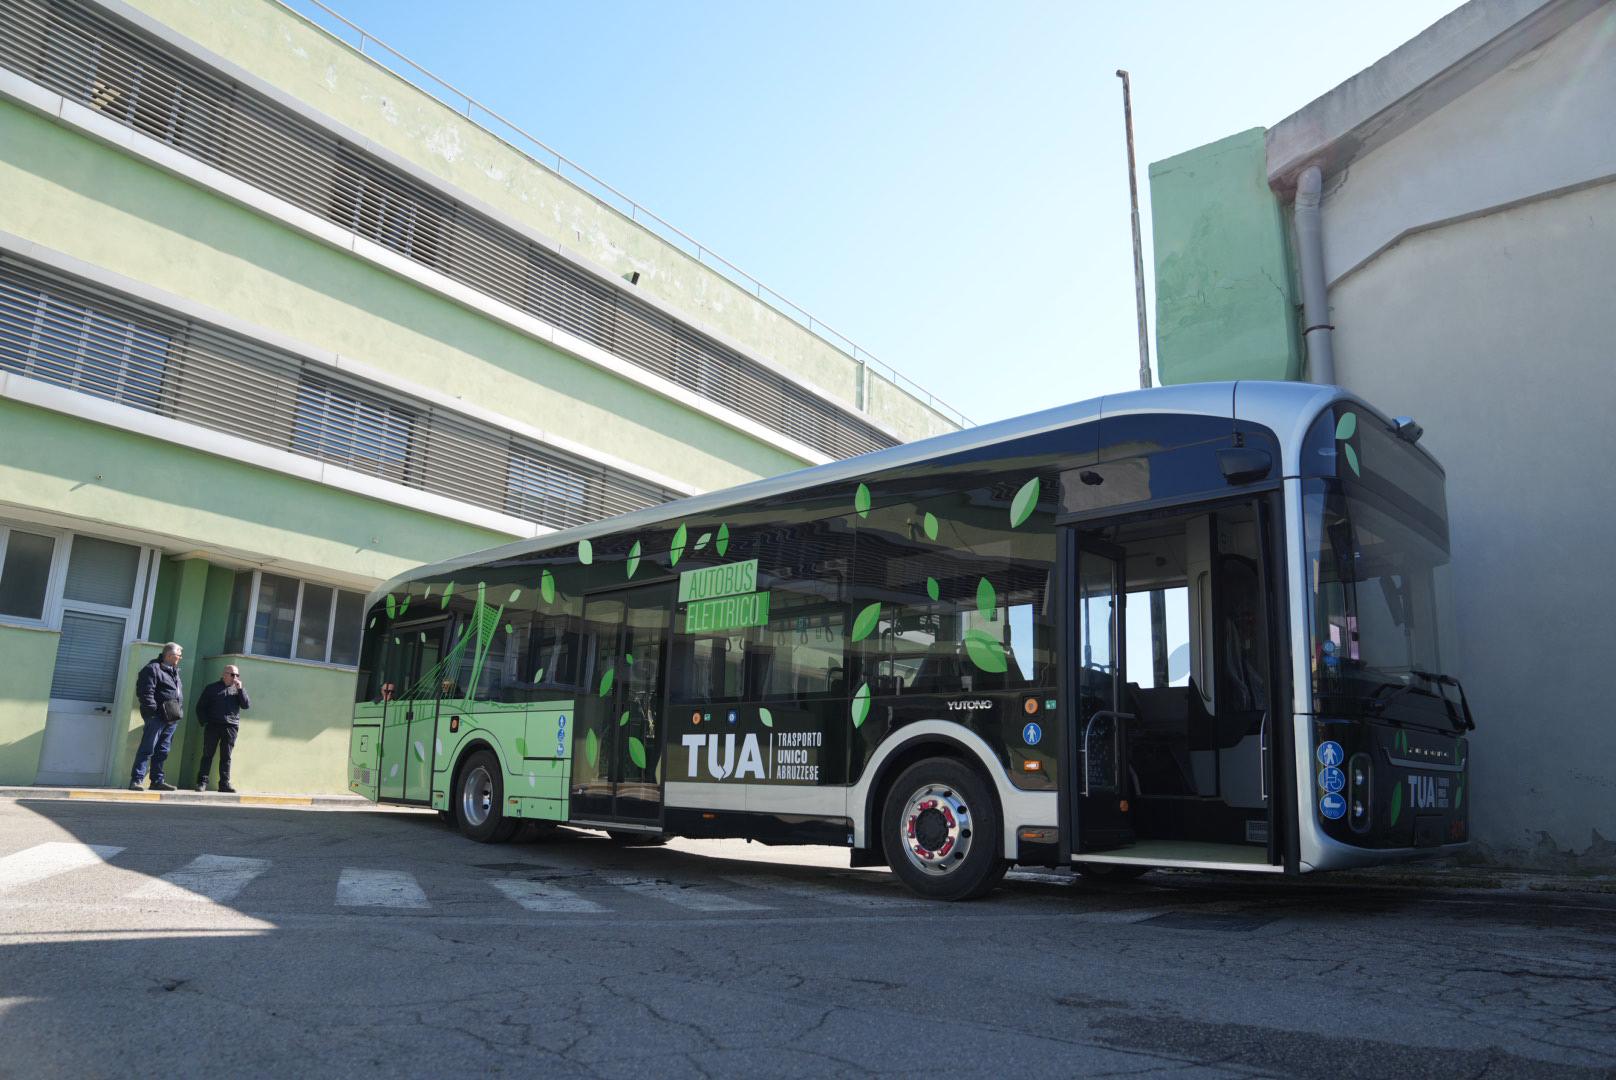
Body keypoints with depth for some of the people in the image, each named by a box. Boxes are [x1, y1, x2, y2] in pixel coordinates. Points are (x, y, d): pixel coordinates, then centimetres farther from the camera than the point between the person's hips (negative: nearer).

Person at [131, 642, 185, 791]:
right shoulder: (152, 669, -7)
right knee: (147, 749, -8)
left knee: (162, 751, 11)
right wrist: (153, 710, -19)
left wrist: (179, 712, 15)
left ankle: (157, 780, 15)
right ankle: (136, 780, -5)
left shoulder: (174, 671, 21)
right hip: (157, 717, -8)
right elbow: (146, 693, -14)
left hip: (171, 718, 8)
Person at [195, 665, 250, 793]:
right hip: (212, 726, -1)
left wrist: (240, 689, -7)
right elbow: (200, 707, 9)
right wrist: (204, 722, -2)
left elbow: (247, 705, 2)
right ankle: (202, 782, 2)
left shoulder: (239, 689, 15)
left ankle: (224, 783, 2)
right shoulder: (212, 688, 9)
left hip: (231, 727, 1)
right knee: (207, 755, -1)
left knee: (226, 757, 1)